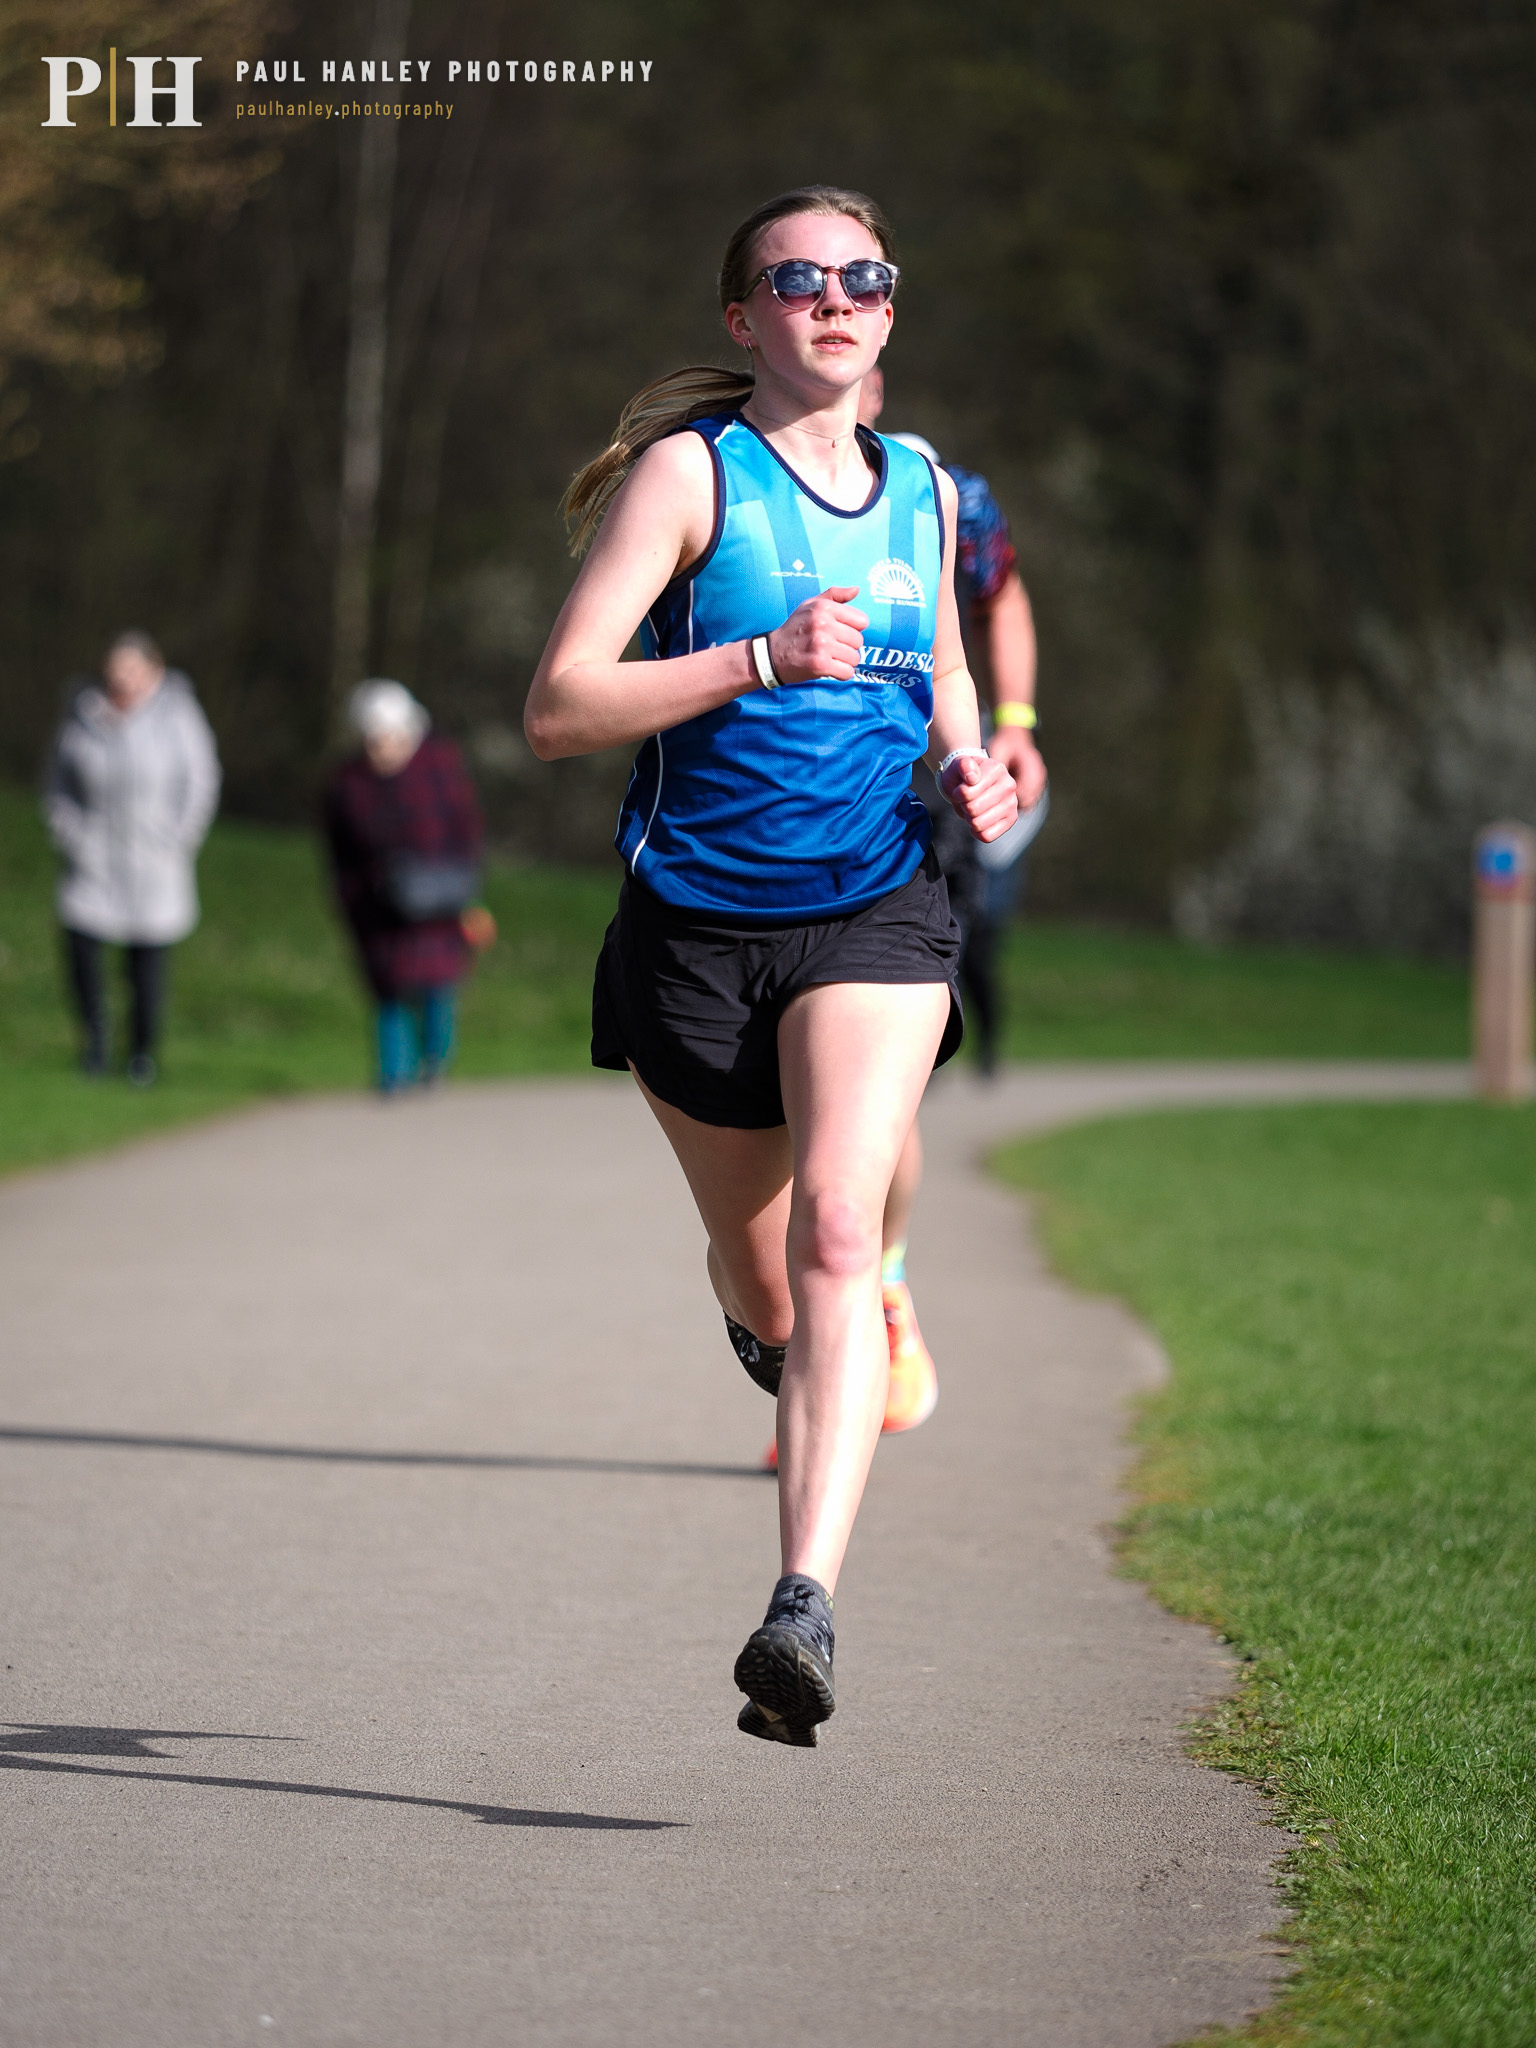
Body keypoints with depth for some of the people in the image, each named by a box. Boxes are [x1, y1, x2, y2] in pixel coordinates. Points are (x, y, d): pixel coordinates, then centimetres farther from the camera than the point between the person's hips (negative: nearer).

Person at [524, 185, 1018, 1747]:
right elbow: (556, 709, -15)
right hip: (697, 921, -1)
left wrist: (969, 767, 5)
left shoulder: (922, 490, 9)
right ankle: (778, 1341, 54)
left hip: (876, 915, 1)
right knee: (757, 1274, 14)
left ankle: (804, 1611, -31)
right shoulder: (690, 470, -6)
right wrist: (763, 660, -25)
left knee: (837, 1236, -22)